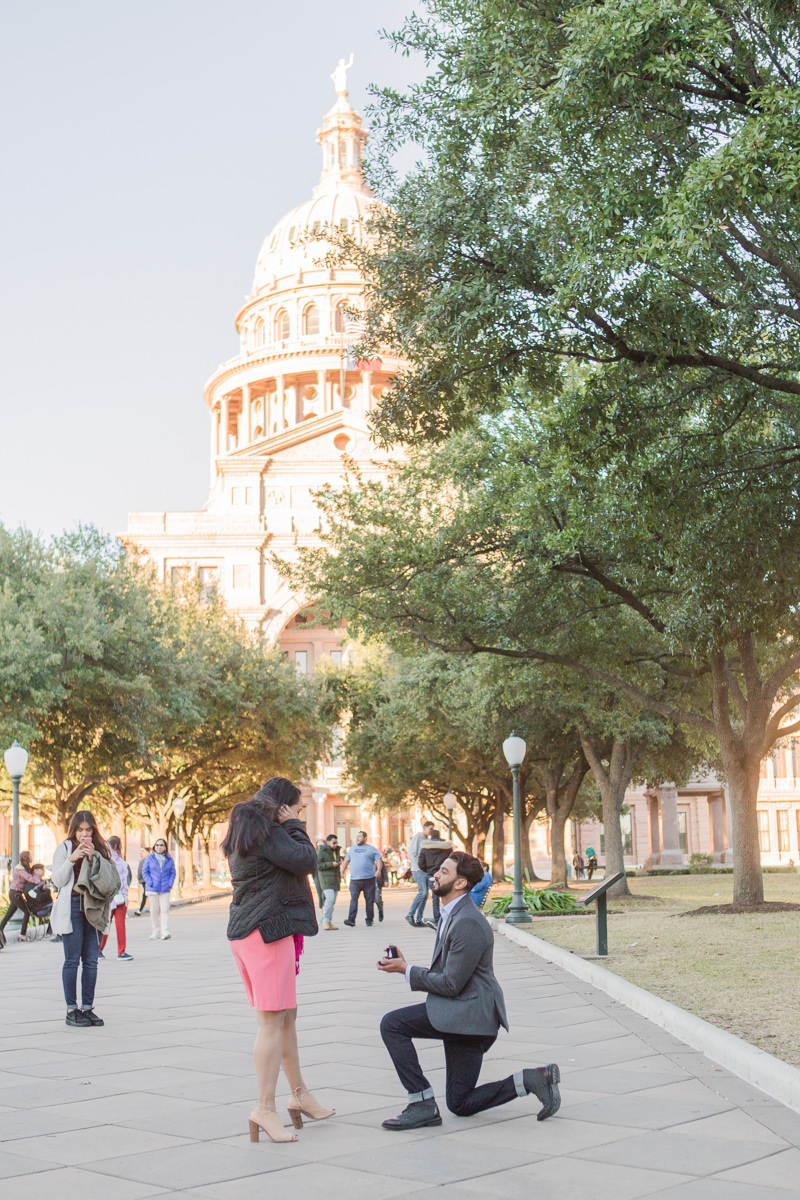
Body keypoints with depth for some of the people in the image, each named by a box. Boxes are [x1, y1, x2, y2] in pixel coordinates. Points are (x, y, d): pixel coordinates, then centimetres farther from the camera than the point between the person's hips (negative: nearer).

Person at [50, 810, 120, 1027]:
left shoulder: (100, 849, 11)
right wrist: (71, 859, -13)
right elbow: (58, 880, -1)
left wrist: (94, 858, -9)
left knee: (91, 960, 4)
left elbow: (110, 878, 3)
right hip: (71, 907, -3)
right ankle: (71, 1010, 3)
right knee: (72, 960, -2)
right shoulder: (65, 848, 4)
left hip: (94, 909, 3)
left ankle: (87, 1007, 10)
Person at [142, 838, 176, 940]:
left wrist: (170, 884, -1)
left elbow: (172, 873, 13)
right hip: (152, 889, 0)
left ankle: (165, 932, -13)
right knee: (154, 911, 3)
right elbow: (144, 872, 3)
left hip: (165, 889, 0)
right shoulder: (149, 858, 4)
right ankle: (156, 931, 15)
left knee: (165, 910, -10)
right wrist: (150, 883, -8)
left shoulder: (169, 859, 8)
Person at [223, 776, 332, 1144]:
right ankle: (265, 1108, -7)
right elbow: (306, 861, -14)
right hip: (268, 932, -11)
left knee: (286, 1016, 17)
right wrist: (293, 827, -3)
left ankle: (299, 1094, 26)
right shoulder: (266, 831, -12)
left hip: (246, 931, 11)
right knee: (273, 1021, -8)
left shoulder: (244, 831, 19)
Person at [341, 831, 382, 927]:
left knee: (369, 900, 2)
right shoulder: (352, 849, 18)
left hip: (369, 879, -2)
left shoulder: (372, 849, 6)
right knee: (353, 899, -10)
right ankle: (351, 919, -16)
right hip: (354, 879, 2)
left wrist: (378, 870, -18)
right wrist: (342, 872, 13)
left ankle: (370, 920, 12)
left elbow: (378, 860, -1)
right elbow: (346, 861, 22)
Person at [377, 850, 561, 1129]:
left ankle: (422, 1104, -10)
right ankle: (532, 1079, 10)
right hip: (461, 1012, 11)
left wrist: (406, 970, -10)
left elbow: (450, 984, -21)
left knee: (392, 1024, -15)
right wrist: (406, 966, 6)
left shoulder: (468, 922, -21)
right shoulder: (450, 915, 13)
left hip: (469, 1012, -11)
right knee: (461, 1104, 12)